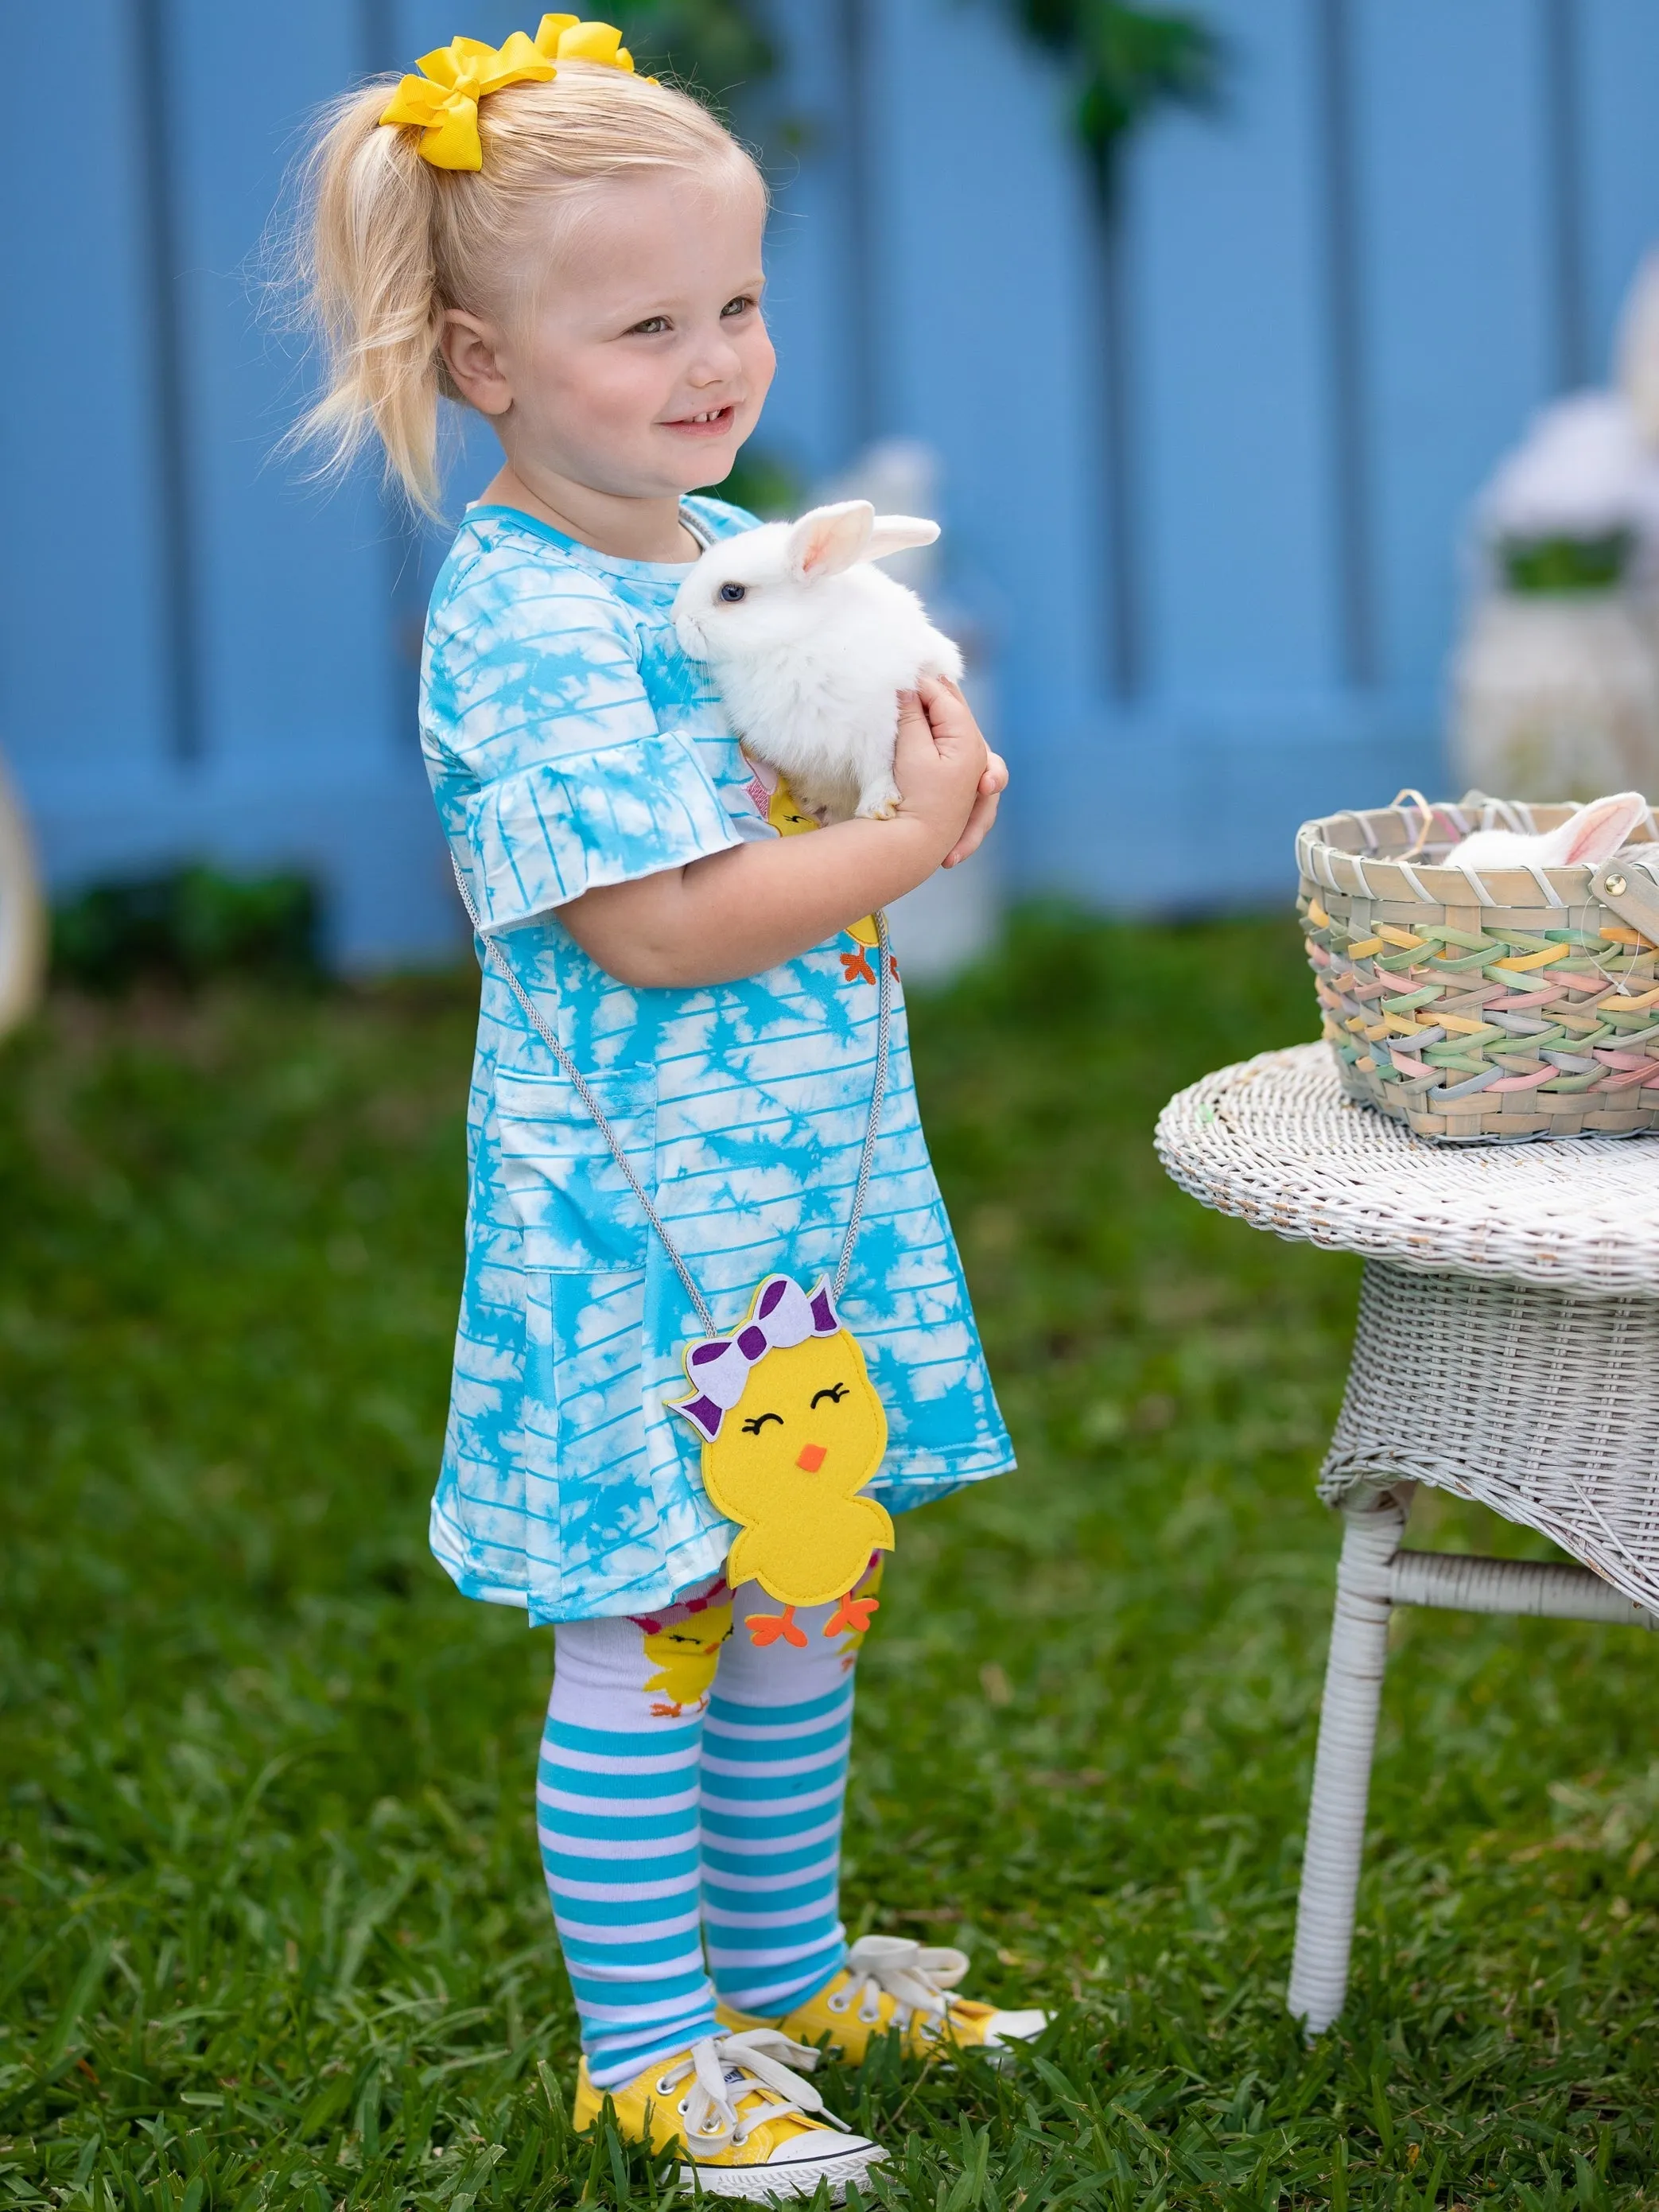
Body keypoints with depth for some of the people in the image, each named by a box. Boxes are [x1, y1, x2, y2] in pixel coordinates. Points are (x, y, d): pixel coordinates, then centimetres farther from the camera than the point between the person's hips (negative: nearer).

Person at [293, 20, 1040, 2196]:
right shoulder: (526, 627, -20)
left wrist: (930, 764, -2)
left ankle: (789, 1973, 34)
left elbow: (827, 781, 21)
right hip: (635, 1223, -8)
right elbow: (658, 930, -25)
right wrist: (909, 838, -17)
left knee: (803, 1594, 18)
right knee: (643, 1637, 3)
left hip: (812, 1181, 9)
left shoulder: (734, 553, 7)